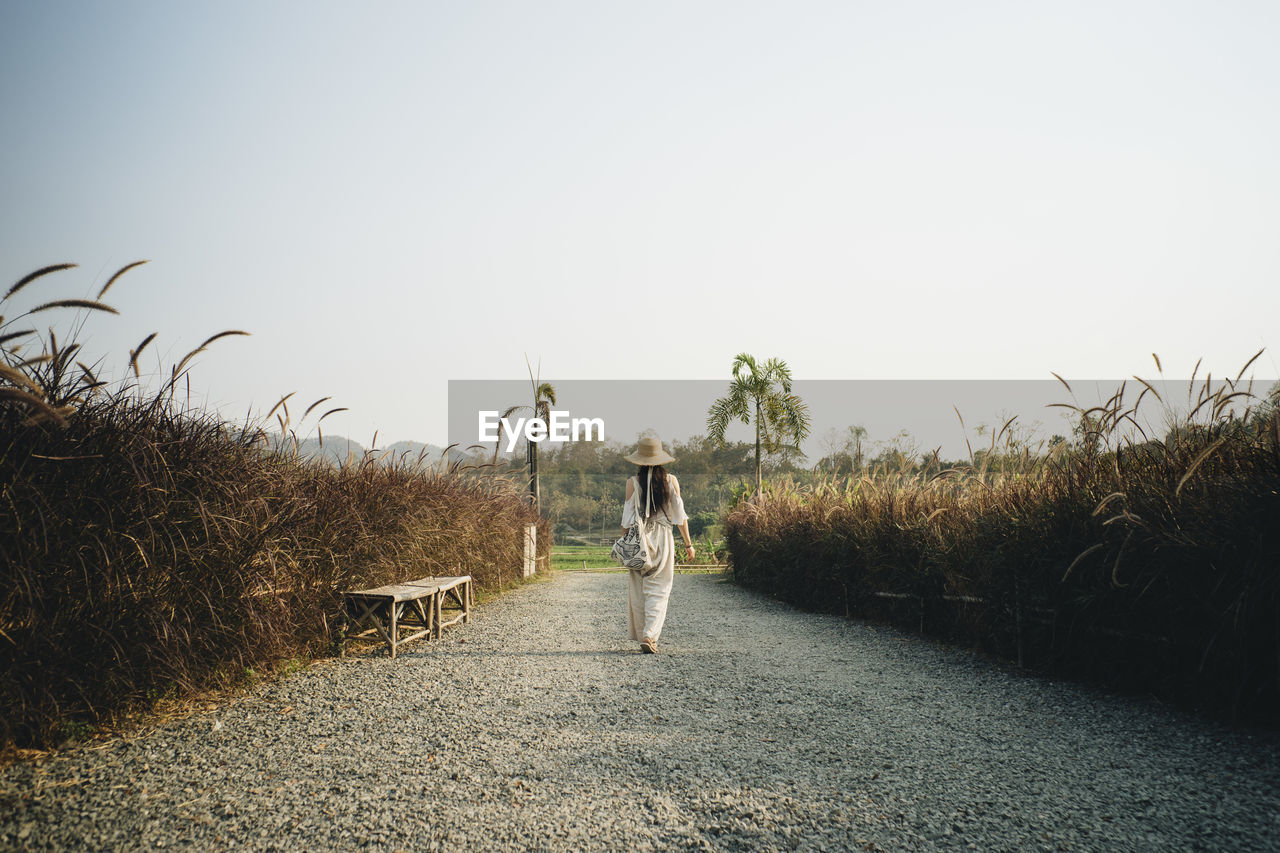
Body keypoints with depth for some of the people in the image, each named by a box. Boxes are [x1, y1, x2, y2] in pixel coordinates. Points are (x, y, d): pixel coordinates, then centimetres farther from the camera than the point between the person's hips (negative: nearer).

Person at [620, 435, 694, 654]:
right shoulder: (671, 481, -2)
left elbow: (628, 518, -3)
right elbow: (680, 515, 0)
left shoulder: (633, 482, -4)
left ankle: (642, 636, 16)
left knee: (638, 591, 11)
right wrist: (688, 544, 8)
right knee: (658, 590, 2)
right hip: (663, 539, 0)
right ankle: (650, 636, -12)